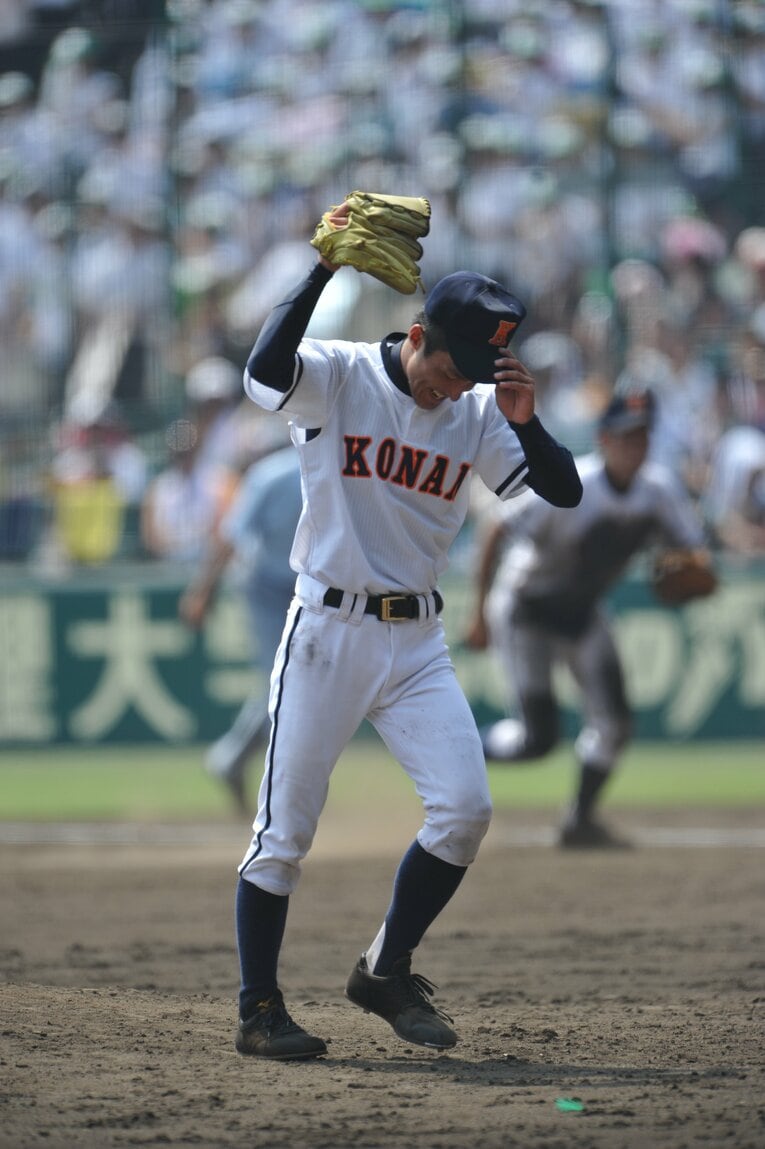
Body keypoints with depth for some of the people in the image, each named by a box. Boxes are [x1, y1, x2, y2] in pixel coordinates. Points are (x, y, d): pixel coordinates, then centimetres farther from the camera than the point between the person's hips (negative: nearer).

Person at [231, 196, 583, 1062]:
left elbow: (564, 491, -3)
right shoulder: (338, 377, -8)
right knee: (284, 829, -2)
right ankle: (258, 1008, 9)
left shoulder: (477, 414, 4)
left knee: (465, 809, -8)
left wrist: (525, 422, -20)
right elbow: (265, 371, -30)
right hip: (328, 631, -4)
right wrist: (327, 267, -33)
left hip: (418, 641, 4)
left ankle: (385, 974, 11)